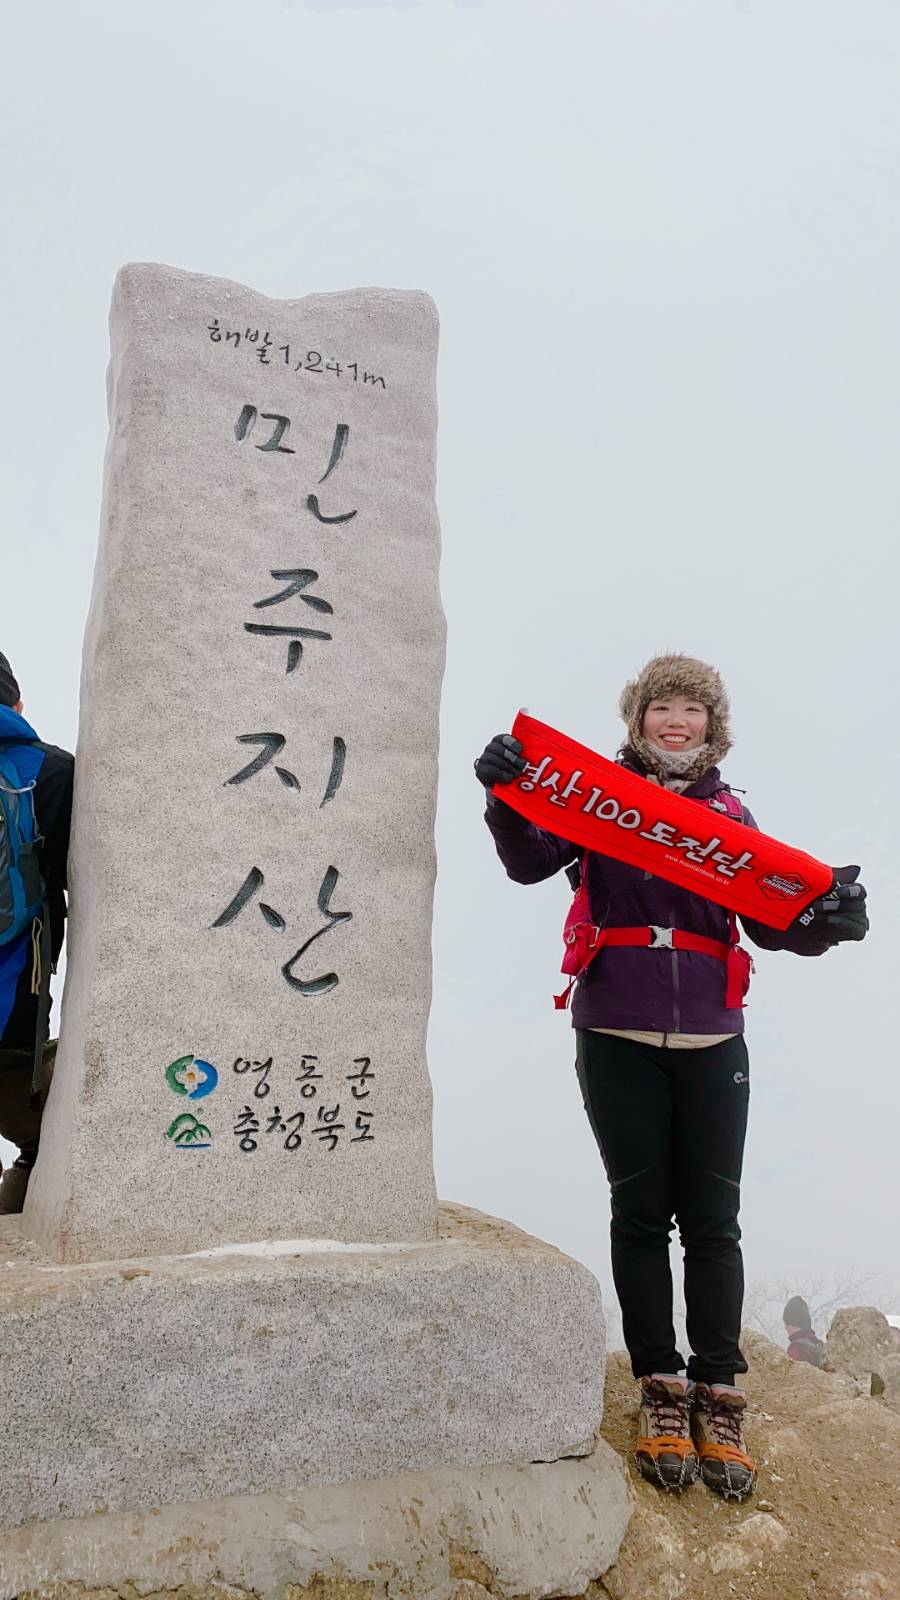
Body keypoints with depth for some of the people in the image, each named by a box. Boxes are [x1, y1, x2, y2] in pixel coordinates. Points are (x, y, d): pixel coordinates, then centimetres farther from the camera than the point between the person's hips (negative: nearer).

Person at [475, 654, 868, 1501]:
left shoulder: (730, 813, 11)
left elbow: (770, 919, 6)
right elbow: (531, 862, -7)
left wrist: (827, 920, -14)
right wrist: (506, 796, -25)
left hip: (709, 1039, 2)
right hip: (617, 1036, -1)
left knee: (712, 1217, 3)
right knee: (641, 1211, 4)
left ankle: (718, 1399, 15)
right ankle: (661, 1391, 15)